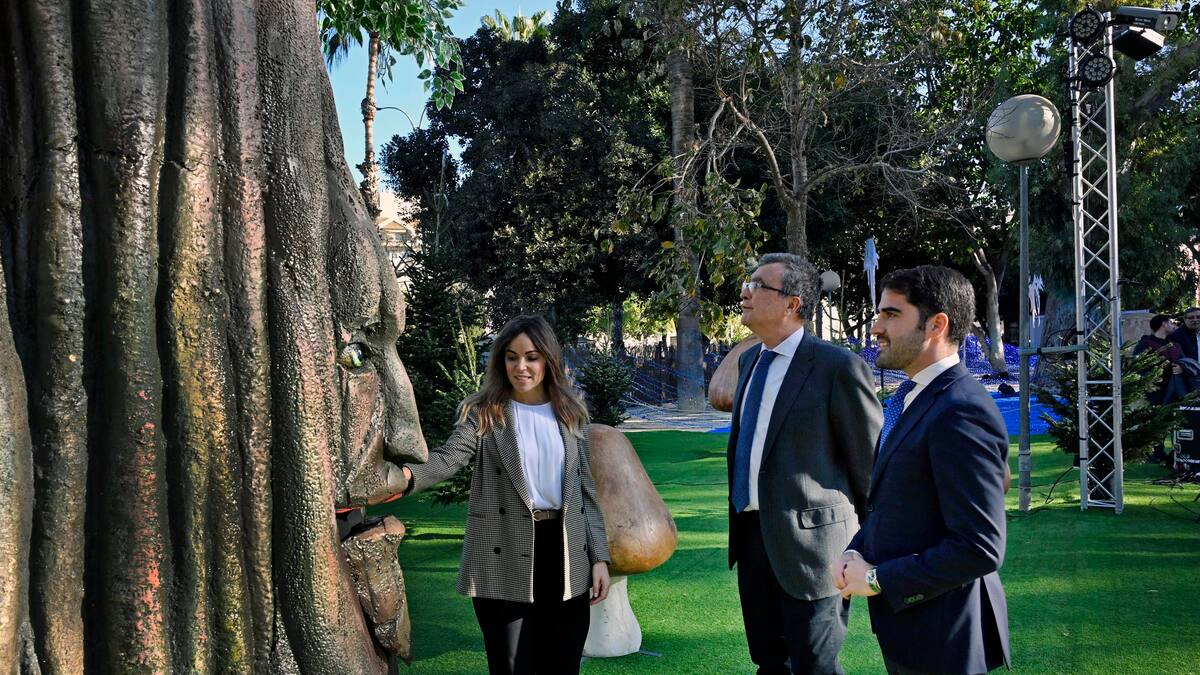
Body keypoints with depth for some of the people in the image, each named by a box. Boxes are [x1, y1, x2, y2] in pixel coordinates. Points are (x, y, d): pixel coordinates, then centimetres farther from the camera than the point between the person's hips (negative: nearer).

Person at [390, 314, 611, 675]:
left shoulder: (571, 413, 8)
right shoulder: (483, 412, -2)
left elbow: (585, 488, 10)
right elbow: (450, 456, -20)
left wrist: (599, 557, 5)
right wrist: (408, 476, -42)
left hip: (566, 555, 3)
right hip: (504, 558, -3)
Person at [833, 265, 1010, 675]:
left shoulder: (962, 413, -23)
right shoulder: (911, 396, 8)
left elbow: (980, 549, -26)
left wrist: (877, 579, -17)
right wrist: (856, 553, 1)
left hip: (939, 639, -9)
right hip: (906, 622, 9)